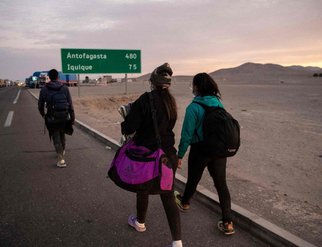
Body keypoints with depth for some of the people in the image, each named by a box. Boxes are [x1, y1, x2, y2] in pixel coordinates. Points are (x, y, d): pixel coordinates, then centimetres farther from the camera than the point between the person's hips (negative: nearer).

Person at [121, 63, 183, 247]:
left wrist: (125, 124, 4)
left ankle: (140, 222, 46)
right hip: (168, 155, 5)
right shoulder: (171, 101, 3)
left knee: (143, 190, 21)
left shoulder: (145, 100, -18)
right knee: (168, 195, 11)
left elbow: (128, 128, -20)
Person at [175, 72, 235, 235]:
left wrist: (180, 155, -7)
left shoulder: (194, 107, -17)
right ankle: (228, 223, 10)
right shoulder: (218, 103, 1)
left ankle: (184, 203, 46)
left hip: (200, 150, -4)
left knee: (193, 179, 19)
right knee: (221, 183, 9)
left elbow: (187, 133, -16)